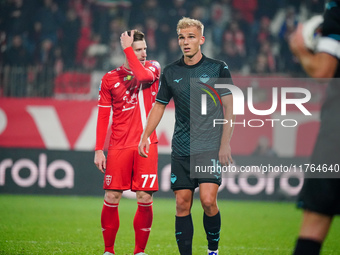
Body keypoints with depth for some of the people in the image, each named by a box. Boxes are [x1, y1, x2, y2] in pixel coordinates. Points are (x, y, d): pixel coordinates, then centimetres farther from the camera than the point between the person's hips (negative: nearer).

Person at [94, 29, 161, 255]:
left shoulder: (153, 68, 7)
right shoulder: (110, 79, 6)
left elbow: (143, 75, -19)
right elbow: (103, 116, 7)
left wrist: (127, 48, -11)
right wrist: (99, 150, 1)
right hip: (119, 146, 0)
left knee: (145, 199, -3)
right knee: (111, 199, -2)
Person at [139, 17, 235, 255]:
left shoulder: (218, 68, -1)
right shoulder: (170, 72, 7)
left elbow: (229, 107, -2)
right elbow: (159, 105, 18)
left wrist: (225, 143, -9)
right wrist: (146, 135, 9)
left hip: (210, 148, -3)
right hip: (181, 151, 3)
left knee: (208, 200, -15)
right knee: (182, 204, 1)